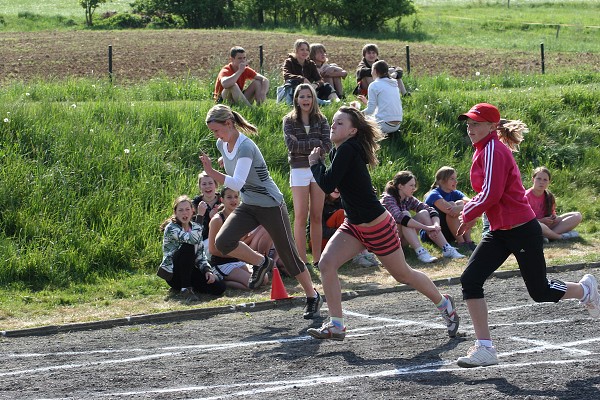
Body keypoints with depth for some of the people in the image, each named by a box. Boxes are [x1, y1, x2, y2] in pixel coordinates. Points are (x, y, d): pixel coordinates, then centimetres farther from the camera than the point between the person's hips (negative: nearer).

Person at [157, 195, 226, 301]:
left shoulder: (195, 227, 7)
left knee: (219, 287, -18)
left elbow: (200, 254, 7)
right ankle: (185, 289, -26)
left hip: (190, 270, 6)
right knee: (188, 247, -33)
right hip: (173, 274, -6)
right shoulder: (171, 228, -14)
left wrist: (208, 270, -11)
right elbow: (193, 239, -31)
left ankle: (190, 286, 8)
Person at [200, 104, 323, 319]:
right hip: (248, 206, 7)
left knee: (289, 255, 2)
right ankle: (261, 263, 8)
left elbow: (237, 183, -37)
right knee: (223, 241, -17)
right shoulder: (222, 144, -1)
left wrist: (211, 172, -47)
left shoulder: (245, 147, -26)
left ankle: (313, 297, 22)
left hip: (271, 206, -7)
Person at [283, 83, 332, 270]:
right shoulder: (289, 121, 2)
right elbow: (291, 145, -12)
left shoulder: (321, 120, 7)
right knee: (301, 217, -5)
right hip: (299, 170, -2)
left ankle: (317, 259, 8)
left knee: (317, 217, 4)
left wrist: (303, 145, -11)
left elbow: (327, 146, -4)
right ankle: (302, 260, -4)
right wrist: (315, 143, -11)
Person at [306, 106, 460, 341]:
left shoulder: (348, 150, -25)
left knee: (402, 274, 10)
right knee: (326, 264, -10)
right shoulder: (339, 151, 3)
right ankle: (336, 326, -4)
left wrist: (315, 163, -13)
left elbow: (327, 185, -29)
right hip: (354, 226, 8)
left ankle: (444, 303, 35)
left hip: (378, 227, -8)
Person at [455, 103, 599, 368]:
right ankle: (484, 349, -5)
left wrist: (468, 213, -11)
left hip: (522, 231, -9)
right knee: (470, 281, -7)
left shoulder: (494, 150, -18)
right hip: (499, 233, 9)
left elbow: (491, 195, -24)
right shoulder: (482, 150, 11)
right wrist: (471, 211, 6)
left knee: (540, 293, 5)